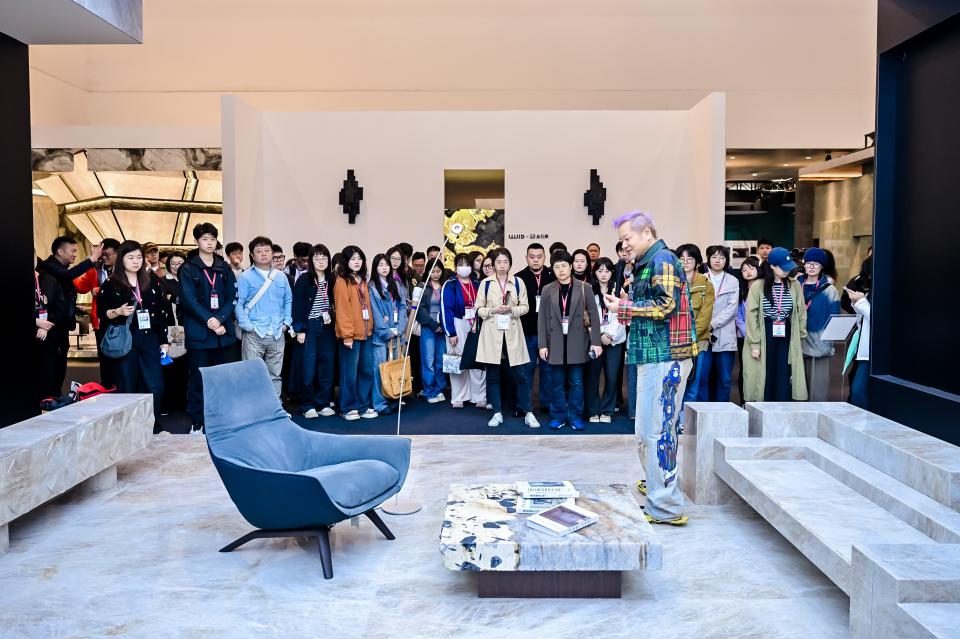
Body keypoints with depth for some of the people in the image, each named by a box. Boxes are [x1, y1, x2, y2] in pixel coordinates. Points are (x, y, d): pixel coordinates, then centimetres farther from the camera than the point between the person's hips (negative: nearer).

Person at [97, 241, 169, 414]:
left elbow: (161, 311, 10)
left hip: (149, 339, 2)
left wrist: (164, 340, 6)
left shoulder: (152, 280, 8)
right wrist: (118, 312, -18)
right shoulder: (111, 284, 0)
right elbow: (102, 313, 3)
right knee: (127, 389, 2)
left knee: (155, 387, -2)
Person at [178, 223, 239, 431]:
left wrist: (220, 319, -11)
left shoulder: (224, 268, 12)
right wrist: (209, 321, -15)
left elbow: (232, 298, 5)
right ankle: (196, 423, 12)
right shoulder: (188, 269, 2)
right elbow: (189, 301, -7)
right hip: (199, 334, -3)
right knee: (197, 380, 2)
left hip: (224, 332, 3)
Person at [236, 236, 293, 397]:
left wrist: (286, 322, 4)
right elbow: (238, 303, -7)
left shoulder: (281, 277, 11)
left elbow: (288, 300, 15)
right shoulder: (246, 277, -3)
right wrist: (247, 326, -13)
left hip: (277, 334, 4)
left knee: (275, 374, 12)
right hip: (254, 335, -4)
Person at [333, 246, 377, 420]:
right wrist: (346, 335, -17)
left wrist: (370, 327, 10)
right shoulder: (342, 281, -6)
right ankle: (349, 408, 10)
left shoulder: (362, 280, 16)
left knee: (366, 371, 10)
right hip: (351, 334, -7)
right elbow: (342, 309, -12)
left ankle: (364, 406, 19)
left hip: (366, 333, 7)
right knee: (350, 372, 0)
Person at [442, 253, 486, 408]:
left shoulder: (477, 284, 11)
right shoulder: (450, 285, -3)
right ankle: (458, 398, 11)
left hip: (475, 326, 3)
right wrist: (451, 333, -12)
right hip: (458, 326, -3)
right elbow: (446, 309, -8)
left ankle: (479, 397, 7)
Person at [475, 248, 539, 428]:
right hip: (492, 333, 0)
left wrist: (512, 309, -12)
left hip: (512, 333, 0)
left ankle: (528, 413, 10)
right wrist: (493, 310, -13)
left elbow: (525, 307, 6)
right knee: (493, 375, 5)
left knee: (520, 374, -1)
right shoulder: (485, 283, 4)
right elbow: (479, 309, 4)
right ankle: (497, 413, 15)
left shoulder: (518, 282, 5)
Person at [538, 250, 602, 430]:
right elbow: (542, 318, 4)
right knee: (558, 383, 7)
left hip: (577, 342, -1)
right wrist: (542, 344, -2)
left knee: (576, 382, 5)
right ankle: (558, 416, 19)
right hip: (555, 343, 1)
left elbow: (594, 315, 0)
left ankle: (576, 416, 16)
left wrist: (596, 341, -7)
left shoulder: (584, 288, 1)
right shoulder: (548, 290, 4)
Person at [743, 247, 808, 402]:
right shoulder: (758, 286, -5)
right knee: (764, 380, 2)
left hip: (786, 338, 2)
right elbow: (751, 316, -5)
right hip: (764, 338, -2)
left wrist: (801, 336, 8)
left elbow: (801, 313, 9)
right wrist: (754, 344, -7)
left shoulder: (794, 286, 3)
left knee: (784, 381, 2)